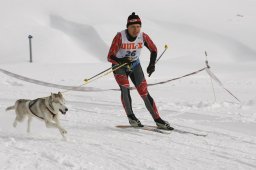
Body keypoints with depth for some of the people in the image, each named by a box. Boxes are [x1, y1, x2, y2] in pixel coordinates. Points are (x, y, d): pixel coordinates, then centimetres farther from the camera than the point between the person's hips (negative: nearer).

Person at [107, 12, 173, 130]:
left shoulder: (143, 37, -16)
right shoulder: (120, 37, -25)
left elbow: (154, 50, 4)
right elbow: (110, 57, -26)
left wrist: (152, 64, -10)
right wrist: (121, 61, -46)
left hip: (135, 66, 2)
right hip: (119, 66, -2)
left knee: (144, 93, -6)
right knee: (125, 88, -26)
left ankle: (158, 120, -1)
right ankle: (131, 117, -12)